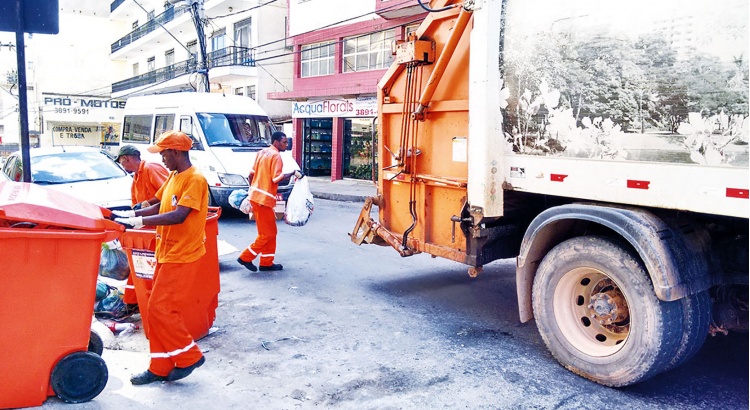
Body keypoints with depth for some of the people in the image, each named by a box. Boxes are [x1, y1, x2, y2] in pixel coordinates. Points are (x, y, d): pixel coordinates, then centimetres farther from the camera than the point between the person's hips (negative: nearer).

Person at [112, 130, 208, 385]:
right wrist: (131, 214, 7)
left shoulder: (195, 180, -16)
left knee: (160, 309, -8)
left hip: (182, 257, -9)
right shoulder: (173, 177, 13)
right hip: (166, 254, 9)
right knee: (158, 309, 11)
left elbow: (179, 216, -25)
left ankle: (190, 357, 9)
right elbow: (160, 207, 19)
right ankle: (160, 368, 20)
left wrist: (141, 221, -25)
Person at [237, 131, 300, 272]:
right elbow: (276, 178, -19)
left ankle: (266, 262, 19)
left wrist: (252, 189, 24)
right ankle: (246, 257, 4)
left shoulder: (262, 152, 14)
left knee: (269, 232, 15)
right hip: (264, 199, -9)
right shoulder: (276, 155, -12)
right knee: (268, 233, 0)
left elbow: (251, 174, 15)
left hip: (255, 196, 9)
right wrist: (293, 173, -10)